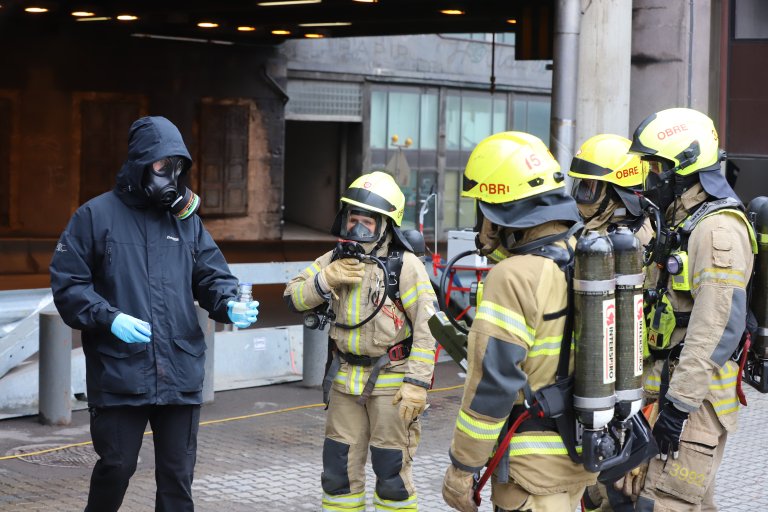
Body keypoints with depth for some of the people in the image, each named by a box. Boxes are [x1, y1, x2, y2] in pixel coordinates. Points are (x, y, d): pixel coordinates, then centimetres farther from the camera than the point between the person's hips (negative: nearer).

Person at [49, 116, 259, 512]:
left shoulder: (186, 219, 12)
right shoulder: (96, 216, 0)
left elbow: (213, 276, 12)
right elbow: (67, 283, -2)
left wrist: (230, 305, -10)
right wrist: (110, 318, -16)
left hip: (181, 373, 4)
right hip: (119, 372, -3)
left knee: (178, 473, 8)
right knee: (116, 466, 3)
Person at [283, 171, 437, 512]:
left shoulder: (405, 266, -11)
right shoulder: (336, 260, 7)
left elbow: (427, 328, -13)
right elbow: (294, 297, 6)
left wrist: (417, 384, -18)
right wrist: (326, 280, -12)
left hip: (391, 383, -5)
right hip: (346, 381, 6)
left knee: (392, 473, 1)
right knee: (339, 468, 11)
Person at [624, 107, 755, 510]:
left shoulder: (717, 230, -16)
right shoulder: (678, 223, 17)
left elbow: (717, 327, -24)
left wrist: (681, 404, -26)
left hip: (696, 394, -10)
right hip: (668, 385, 10)